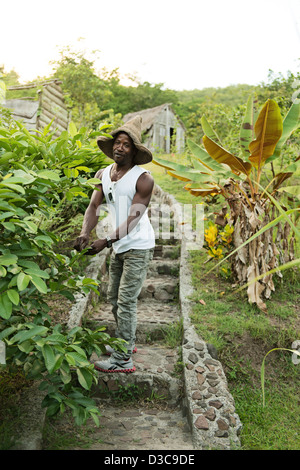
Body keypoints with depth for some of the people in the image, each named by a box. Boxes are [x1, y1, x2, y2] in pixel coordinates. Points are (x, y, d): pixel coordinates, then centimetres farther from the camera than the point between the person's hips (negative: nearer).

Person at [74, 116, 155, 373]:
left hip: (138, 247, -7)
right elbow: (93, 207, -3)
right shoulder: (102, 175, 5)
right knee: (113, 297, 16)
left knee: (126, 301, -6)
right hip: (119, 246, 7)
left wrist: (106, 241, -30)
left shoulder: (143, 179, -15)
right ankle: (126, 342, 36)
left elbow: (133, 219, -21)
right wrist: (85, 233, -22)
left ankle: (123, 360, 4)